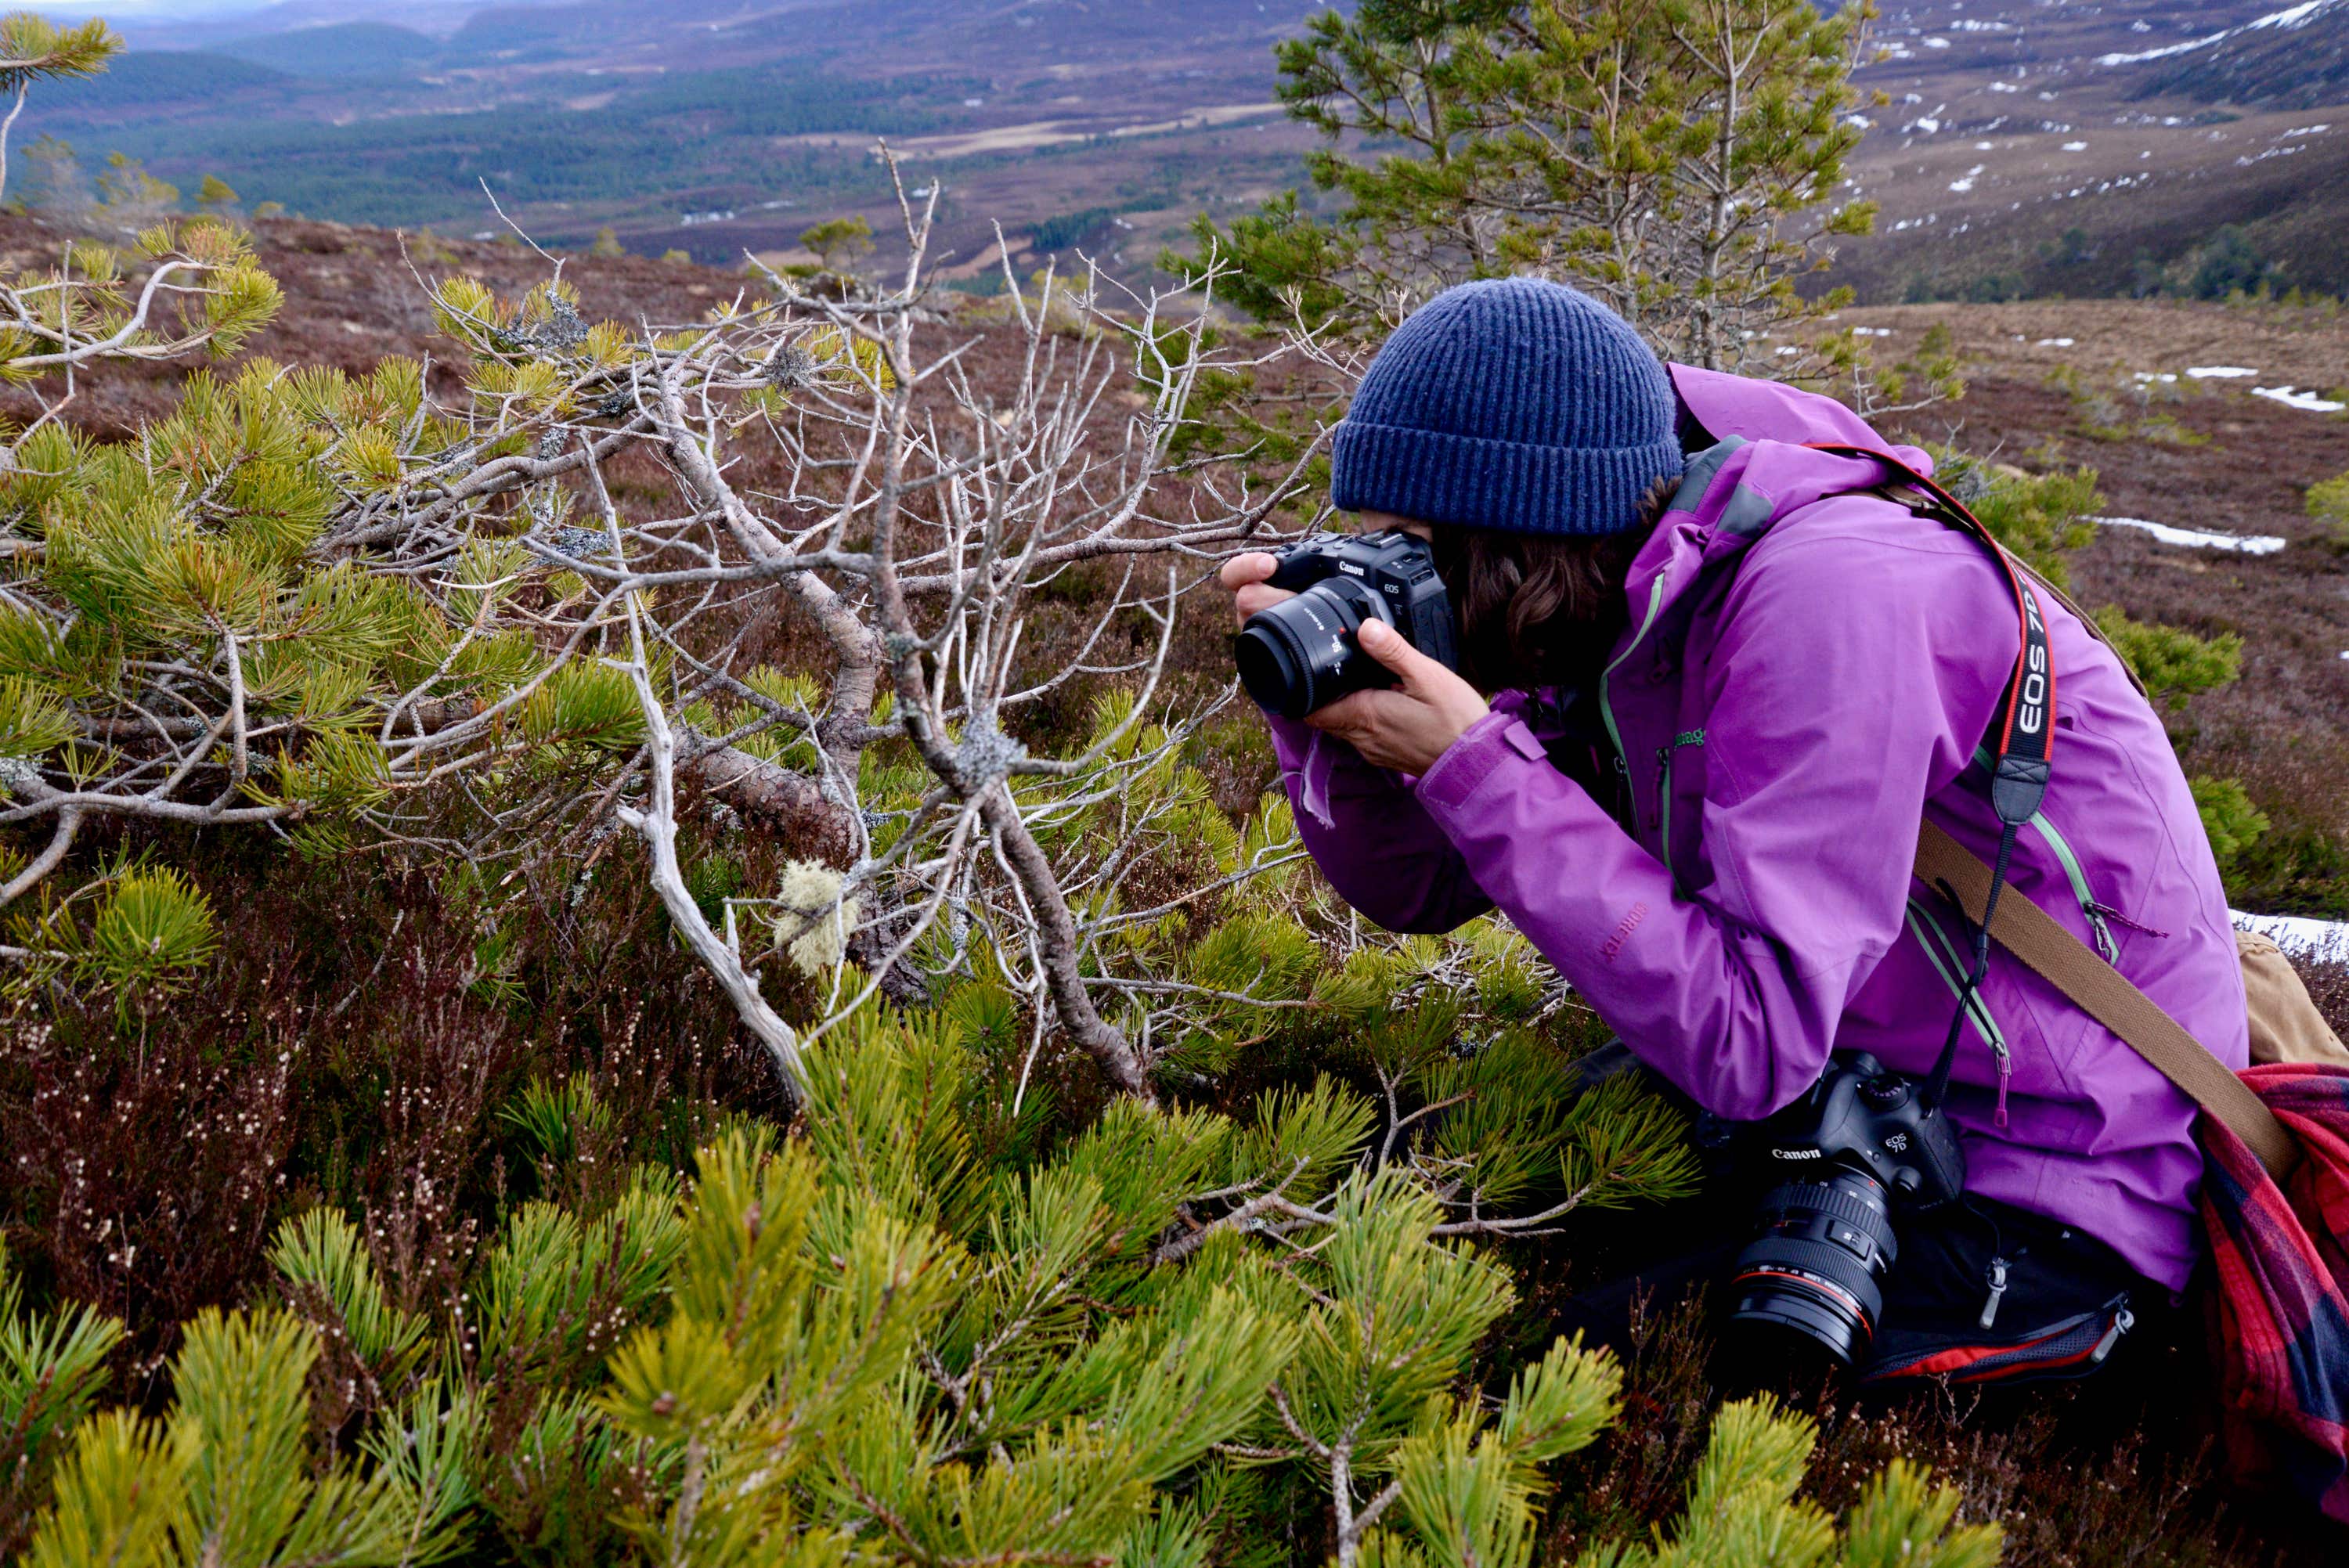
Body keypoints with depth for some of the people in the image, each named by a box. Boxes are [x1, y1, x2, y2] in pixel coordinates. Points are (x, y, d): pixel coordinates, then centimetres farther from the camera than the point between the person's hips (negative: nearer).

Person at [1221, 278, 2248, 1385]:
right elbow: (1419, 888, 3)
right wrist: (1319, 706, -16)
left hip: (2053, 1194, -7)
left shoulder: (1826, 598, -28)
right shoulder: (1611, 610, -3)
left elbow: (1748, 1043, -32)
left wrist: (1471, 763, -32)